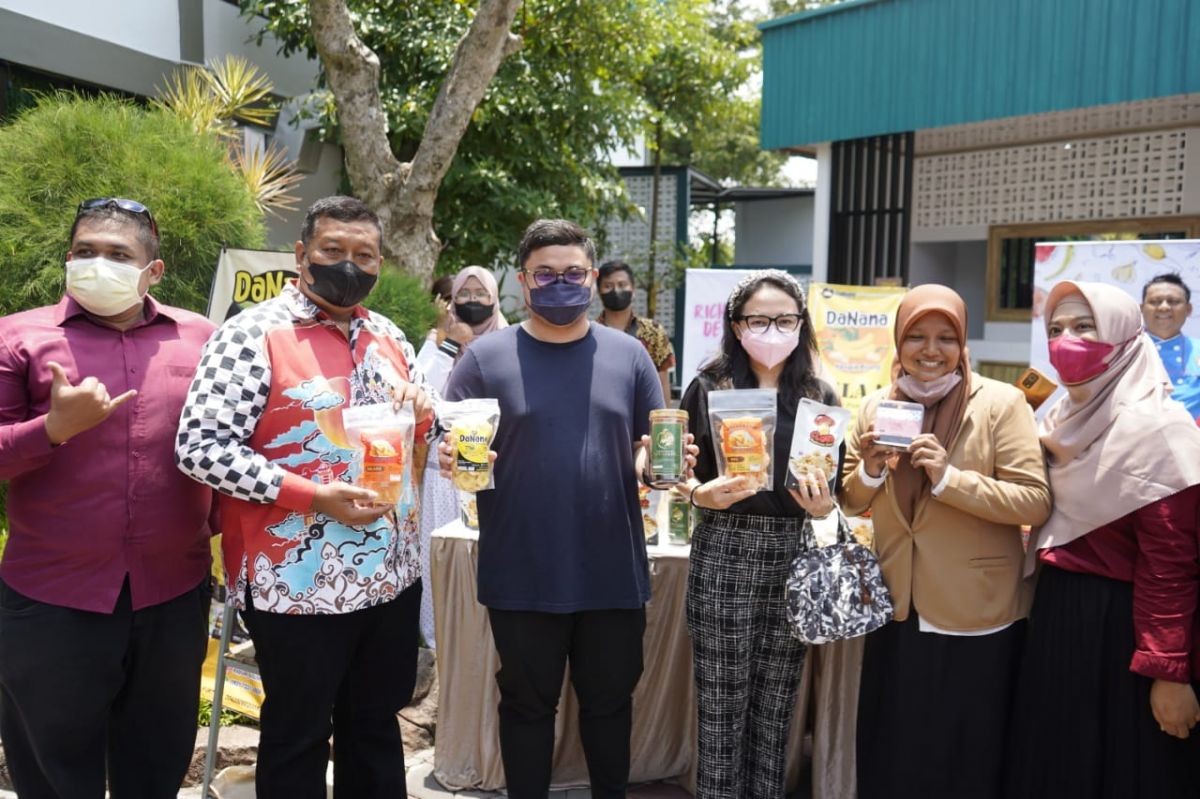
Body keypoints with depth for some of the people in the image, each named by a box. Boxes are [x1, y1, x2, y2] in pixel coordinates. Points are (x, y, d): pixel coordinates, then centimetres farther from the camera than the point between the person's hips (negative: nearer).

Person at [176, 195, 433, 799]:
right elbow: (199, 448, -18)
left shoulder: (388, 336, 9)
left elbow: (424, 433, 19)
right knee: (298, 738, 11)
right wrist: (314, 496, -24)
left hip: (392, 577, 6)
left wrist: (421, 412, -6)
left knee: (377, 726, 20)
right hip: (299, 585, -6)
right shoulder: (252, 333, -11)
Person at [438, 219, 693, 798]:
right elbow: (450, 448, 0)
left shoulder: (629, 356, 5)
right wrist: (452, 458, -23)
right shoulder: (485, 357, -1)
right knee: (528, 703, 15)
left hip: (613, 570, 2)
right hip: (521, 575, -2)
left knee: (609, 699, 19)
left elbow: (654, 448, 8)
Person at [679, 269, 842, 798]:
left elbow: (836, 486, 11)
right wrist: (702, 494, -17)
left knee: (776, 701, 10)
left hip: (794, 555, 2)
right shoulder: (708, 389, 0)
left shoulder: (821, 397, 7)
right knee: (722, 699, 3)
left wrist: (823, 506, -10)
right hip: (724, 554, -2)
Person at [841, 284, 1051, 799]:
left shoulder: (1001, 403, -9)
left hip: (976, 616, -4)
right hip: (896, 611, 4)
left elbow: (1035, 502, -16)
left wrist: (949, 478, -26)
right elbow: (852, 504, 9)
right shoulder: (877, 406, 5)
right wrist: (870, 471, -12)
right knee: (889, 758, 18)